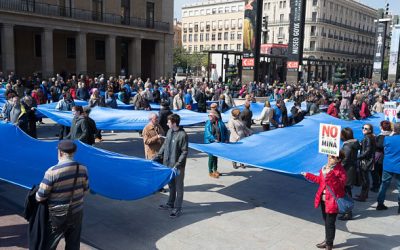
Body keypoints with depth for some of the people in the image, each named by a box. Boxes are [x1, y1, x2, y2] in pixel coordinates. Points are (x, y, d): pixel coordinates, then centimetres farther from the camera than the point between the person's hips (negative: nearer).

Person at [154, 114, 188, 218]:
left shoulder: (182, 135, -18)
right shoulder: (169, 131, 4)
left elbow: (184, 152, -17)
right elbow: (164, 145, 14)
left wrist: (177, 165, -22)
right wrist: (157, 157, 11)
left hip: (177, 166, -7)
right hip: (168, 164, 7)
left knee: (178, 187, 6)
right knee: (171, 185, 21)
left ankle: (177, 208, 17)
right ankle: (170, 204, 38)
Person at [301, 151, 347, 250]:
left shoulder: (340, 171, -19)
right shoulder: (325, 167, 4)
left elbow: (339, 185, -31)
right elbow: (320, 180, 18)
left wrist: (330, 174, -38)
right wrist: (308, 175, 21)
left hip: (332, 201, -8)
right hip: (323, 199, 8)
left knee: (330, 223, 2)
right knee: (326, 221, 22)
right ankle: (327, 240, 39)